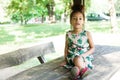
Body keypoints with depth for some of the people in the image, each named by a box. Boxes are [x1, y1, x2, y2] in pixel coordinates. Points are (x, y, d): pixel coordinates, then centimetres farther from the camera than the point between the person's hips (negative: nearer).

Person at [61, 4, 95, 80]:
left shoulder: (87, 34, -2)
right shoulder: (68, 34, 2)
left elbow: (92, 48, 3)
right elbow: (66, 48, 13)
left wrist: (84, 55, -13)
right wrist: (65, 60, 7)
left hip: (85, 57, -1)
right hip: (72, 57, 1)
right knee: (77, 59, -36)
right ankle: (83, 70, -29)